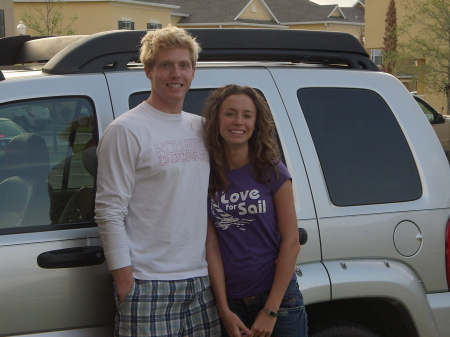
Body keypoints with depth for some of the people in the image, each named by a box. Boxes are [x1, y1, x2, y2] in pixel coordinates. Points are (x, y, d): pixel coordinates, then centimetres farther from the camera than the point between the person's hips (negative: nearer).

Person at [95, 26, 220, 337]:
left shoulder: (201, 128, 13)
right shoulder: (127, 130, -6)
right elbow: (109, 212, -10)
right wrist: (125, 280, -13)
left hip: (200, 281, 6)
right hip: (150, 287, -6)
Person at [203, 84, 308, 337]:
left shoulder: (272, 172, -5)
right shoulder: (207, 176, -1)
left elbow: (291, 242, -7)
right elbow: (212, 246, -4)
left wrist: (270, 311, -11)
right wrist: (225, 311, -9)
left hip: (278, 298, -1)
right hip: (231, 303, 2)